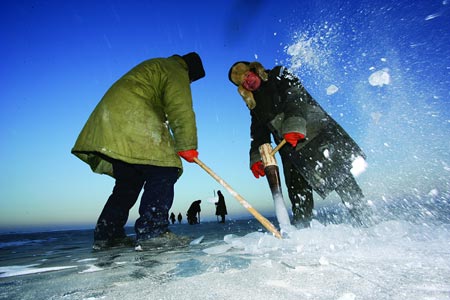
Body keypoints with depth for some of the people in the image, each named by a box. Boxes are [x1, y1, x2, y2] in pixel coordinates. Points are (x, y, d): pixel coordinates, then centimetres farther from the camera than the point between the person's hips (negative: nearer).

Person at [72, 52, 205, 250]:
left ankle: (106, 234, 12)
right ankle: (151, 231, -19)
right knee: (164, 171, -13)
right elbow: (180, 109, -13)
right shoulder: (176, 72, 4)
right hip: (132, 120, -10)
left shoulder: (154, 67, 36)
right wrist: (187, 145, -15)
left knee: (129, 180, 11)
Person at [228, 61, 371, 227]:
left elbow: (297, 98, -13)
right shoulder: (255, 105, 17)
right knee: (298, 197, 1)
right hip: (291, 149, 4)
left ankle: (366, 224, 12)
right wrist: (256, 158, -4)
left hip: (316, 134, -4)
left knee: (340, 178, -4)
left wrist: (293, 125, -29)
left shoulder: (279, 75, 5)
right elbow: (259, 135, 11)